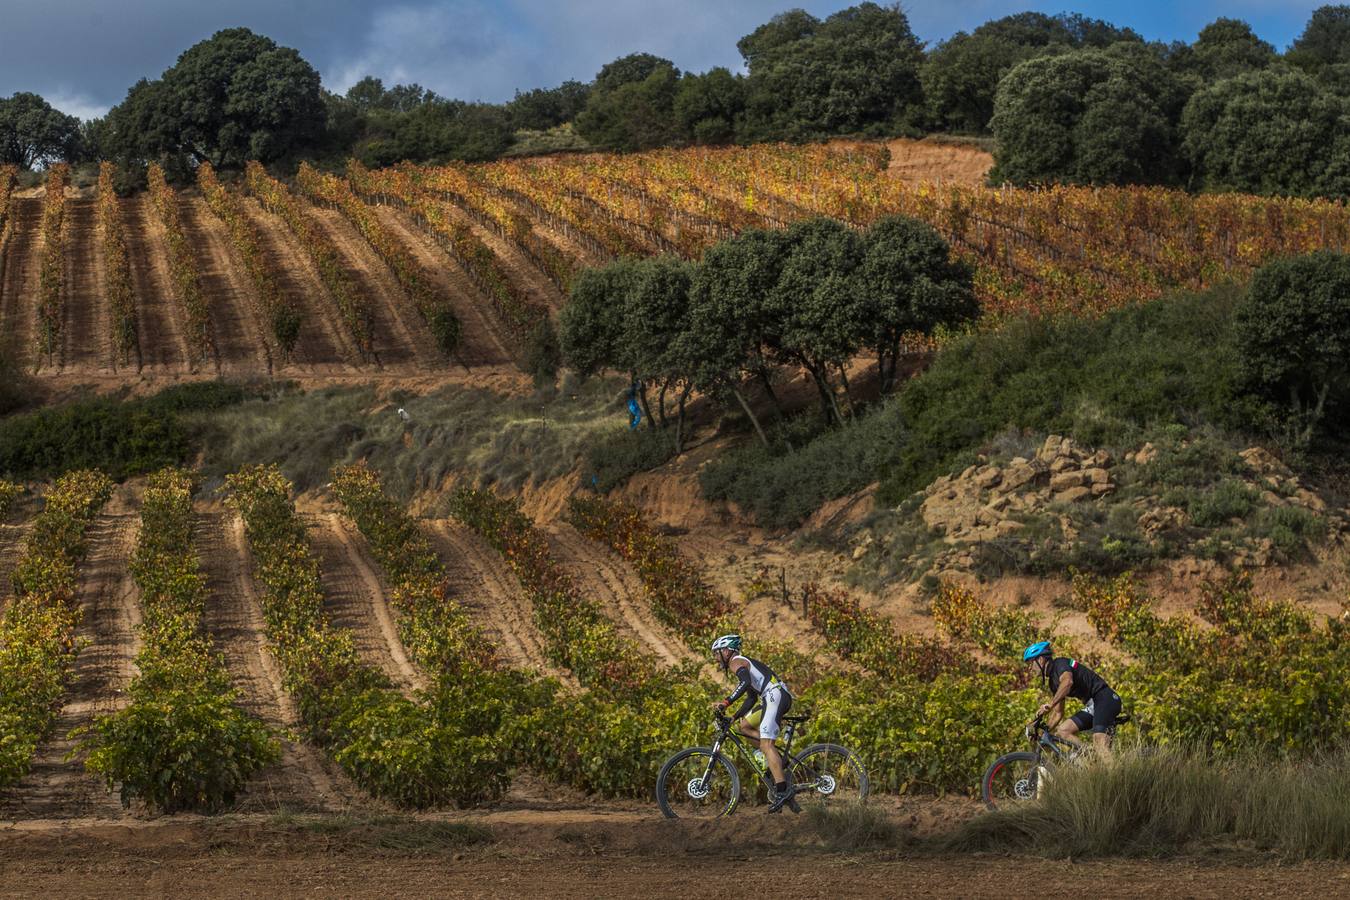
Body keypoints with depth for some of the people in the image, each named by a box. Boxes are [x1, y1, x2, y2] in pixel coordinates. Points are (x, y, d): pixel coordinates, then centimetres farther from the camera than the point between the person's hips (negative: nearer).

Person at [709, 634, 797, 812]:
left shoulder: (736, 662, -1)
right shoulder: (744, 663, 29)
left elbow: (745, 682, -23)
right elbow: (752, 698, 32)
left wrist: (726, 702, -29)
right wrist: (734, 717, 25)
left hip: (775, 695, -10)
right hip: (781, 696, 10)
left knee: (766, 745, -16)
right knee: (744, 726, 18)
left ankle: (783, 789, -26)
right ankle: (776, 758, 5)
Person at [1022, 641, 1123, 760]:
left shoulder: (1060, 663, -8)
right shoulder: (1052, 681, 19)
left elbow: (1067, 681, -32)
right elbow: (1059, 714, 24)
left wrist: (1050, 705, -37)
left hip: (1105, 698, -10)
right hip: (1092, 705, 10)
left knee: (1100, 745, -25)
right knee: (1061, 731, -1)